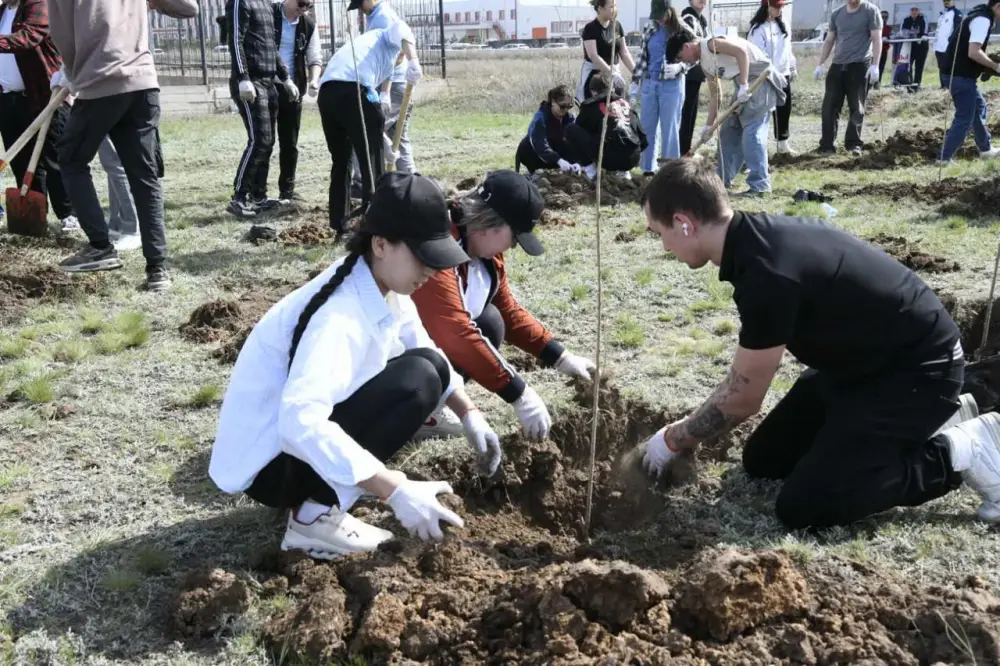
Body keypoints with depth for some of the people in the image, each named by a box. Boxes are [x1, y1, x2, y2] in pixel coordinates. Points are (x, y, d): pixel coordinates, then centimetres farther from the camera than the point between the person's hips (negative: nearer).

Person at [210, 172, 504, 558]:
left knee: (428, 366, 0)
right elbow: (300, 423, -43)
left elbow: (428, 354, 14)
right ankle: (315, 516, -13)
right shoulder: (338, 316, -30)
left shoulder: (384, 286, -3)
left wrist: (470, 415, 2)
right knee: (418, 379, -21)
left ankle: (322, 499, 5)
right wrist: (397, 491, -43)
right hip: (268, 462, -9)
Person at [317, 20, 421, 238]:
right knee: (372, 163, 3)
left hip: (327, 92, 8)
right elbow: (401, 29, -4)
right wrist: (414, 60, -19)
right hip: (353, 89, -7)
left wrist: (383, 138, 44)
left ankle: (339, 228, 26)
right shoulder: (389, 38, 23)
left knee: (341, 162, 20)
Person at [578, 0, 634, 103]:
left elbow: (624, 52, 9)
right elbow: (593, 56, -20)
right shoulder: (590, 28, -12)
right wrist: (610, 72, -26)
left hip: (614, 72, 6)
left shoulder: (617, 25, 7)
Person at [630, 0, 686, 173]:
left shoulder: (681, 30, -4)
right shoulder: (649, 29, 7)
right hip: (649, 84, 4)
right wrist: (635, 81, 10)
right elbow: (642, 57, 13)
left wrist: (678, 67, -22)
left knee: (670, 129, -1)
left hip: (672, 85, -4)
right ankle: (647, 170, 17)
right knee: (646, 128, 7)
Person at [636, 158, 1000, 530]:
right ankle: (921, 422, 18)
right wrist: (691, 430, 16)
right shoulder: (758, 237, -3)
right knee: (763, 460, 12)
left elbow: (742, 400, -18)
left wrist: (673, 441, -2)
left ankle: (960, 451, -1)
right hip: (862, 361, 9)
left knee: (802, 508, -15)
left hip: (916, 371, -9)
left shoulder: (768, 274, -32)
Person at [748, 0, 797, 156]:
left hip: (783, 74, 8)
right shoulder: (758, 28, -12)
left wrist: (793, 67, 19)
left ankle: (783, 143, 22)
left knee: (784, 109, 11)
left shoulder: (782, 24, 12)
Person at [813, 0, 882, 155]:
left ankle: (853, 143, 7)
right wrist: (820, 64, 11)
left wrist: (874, 65, -14)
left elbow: (876, 39, -6)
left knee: (857, 107, 0)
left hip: (860, 65, -4)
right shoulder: (837, 13, 13)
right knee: (830, 106, -1)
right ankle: (827, 144, 4)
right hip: (837, 65, 4)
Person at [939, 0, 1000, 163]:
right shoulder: (983, 20, -17)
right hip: (961, 76, -11)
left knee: (979, 108, 23)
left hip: (960, 73, 11)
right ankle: (944, 159, -5)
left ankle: (986, 149, 36)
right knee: (965, 119, -6)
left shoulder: (981, 16, 15)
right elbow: (973, 52, -27)